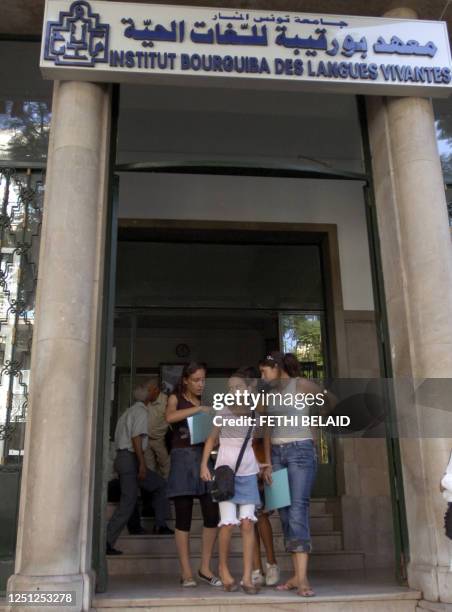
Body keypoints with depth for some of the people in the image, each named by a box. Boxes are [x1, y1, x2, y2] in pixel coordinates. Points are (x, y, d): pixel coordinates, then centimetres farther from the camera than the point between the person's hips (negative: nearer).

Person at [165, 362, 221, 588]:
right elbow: (170, 417, -15)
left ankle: (205, 568, 9)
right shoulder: (176, 398, 8)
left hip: (204, 457, 4)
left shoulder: (204, 404, 19)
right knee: (183, 517, -1)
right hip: (182, 457, -4)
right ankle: (186, 572, 5)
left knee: (212, 514, -3)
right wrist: (199, 409, -17)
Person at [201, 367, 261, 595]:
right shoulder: (224, 413, -2)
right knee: (228, 523, -8)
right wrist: (204, 465, -3)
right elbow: (211, 439, 6)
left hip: (248, 472, 2)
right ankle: (223, 567, 15)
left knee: (247, 523, -3)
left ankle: (247, 577, 3)